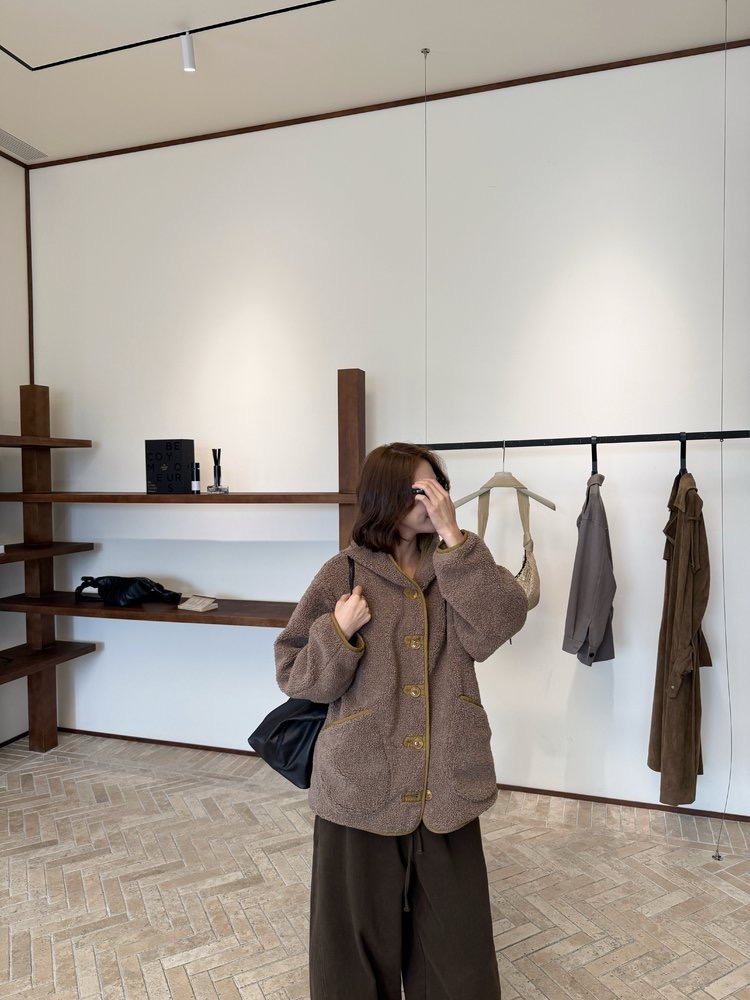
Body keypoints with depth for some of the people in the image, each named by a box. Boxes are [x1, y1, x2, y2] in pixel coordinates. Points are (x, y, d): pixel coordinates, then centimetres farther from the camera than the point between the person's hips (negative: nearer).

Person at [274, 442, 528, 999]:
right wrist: (340, 632, -21)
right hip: (363, 784, -2)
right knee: (360, 928, 16)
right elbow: (296, 676, -4)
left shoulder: (456, 567, 3)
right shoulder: (344, 574, -6)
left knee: (453, 931, 16)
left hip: (446, 784, 2)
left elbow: (500, 623, -17)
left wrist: (453, 538, -20)